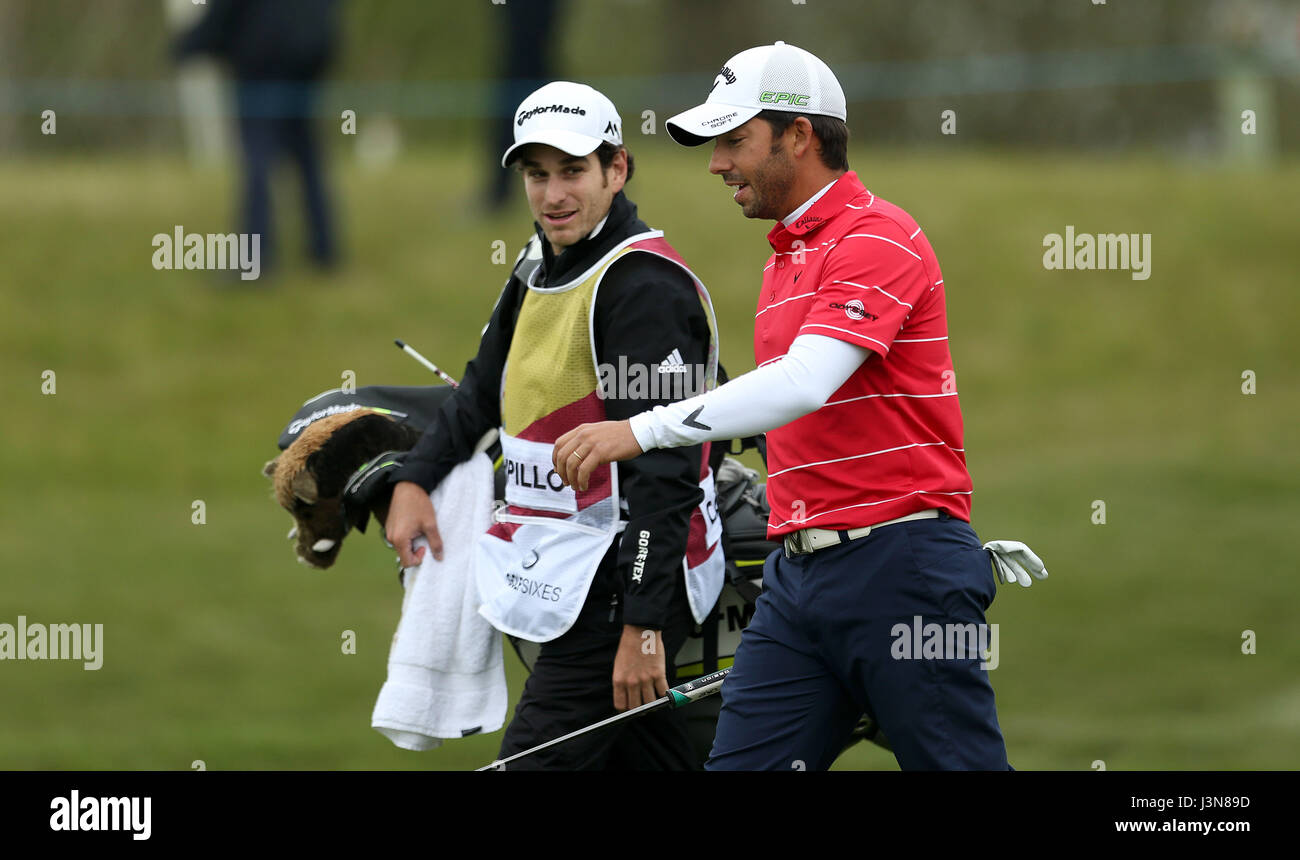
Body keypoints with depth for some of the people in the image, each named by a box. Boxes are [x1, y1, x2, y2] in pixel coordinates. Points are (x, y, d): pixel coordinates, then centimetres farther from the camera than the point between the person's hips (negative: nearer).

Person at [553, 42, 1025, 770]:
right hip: (800, 573, 9)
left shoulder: (876, 239, -12)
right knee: (740, 763, -1)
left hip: (901, 571, -9)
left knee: (957, 764, -4)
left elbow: (803, 385, -26)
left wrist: (642, 430, -30)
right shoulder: (787, 257, 20)